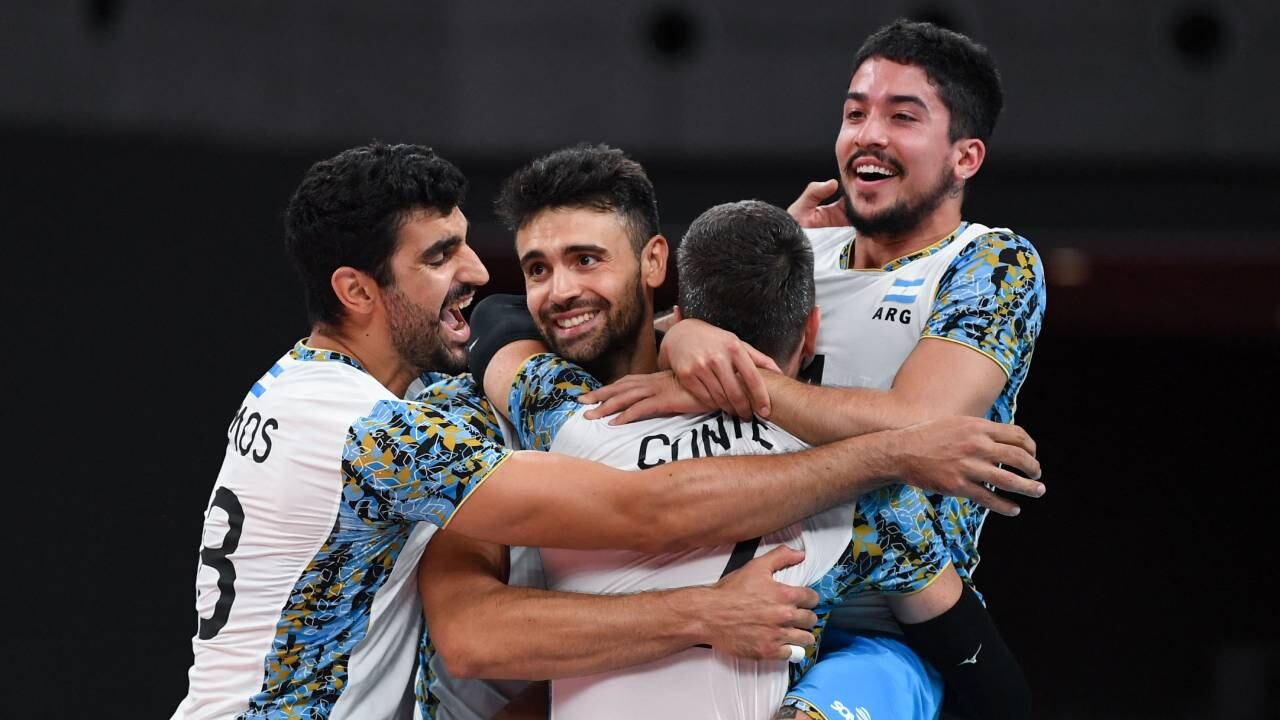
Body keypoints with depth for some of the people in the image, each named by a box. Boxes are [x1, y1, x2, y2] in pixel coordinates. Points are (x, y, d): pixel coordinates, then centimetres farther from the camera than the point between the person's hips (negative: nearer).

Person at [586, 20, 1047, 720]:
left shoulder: (995, 264, -2)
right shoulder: (807, 251, 15)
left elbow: (913, 425, -19)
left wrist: (737, 385, -23)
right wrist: (682, 335, -18)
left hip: (886, 636, -6)